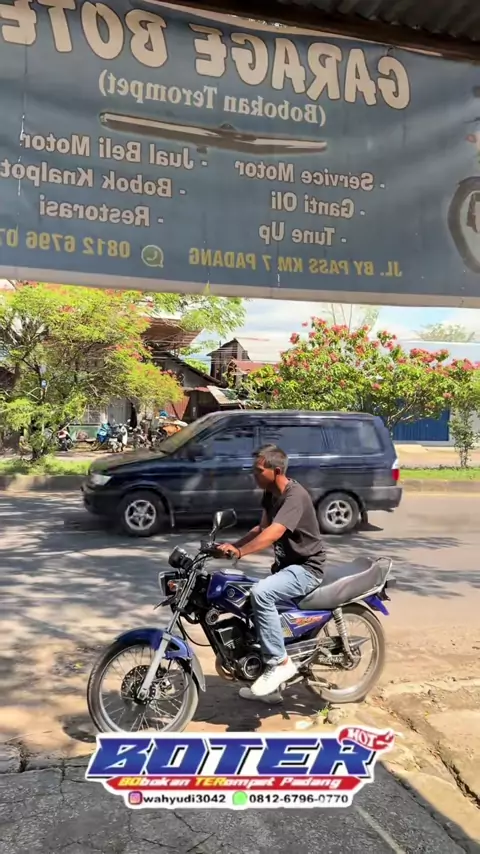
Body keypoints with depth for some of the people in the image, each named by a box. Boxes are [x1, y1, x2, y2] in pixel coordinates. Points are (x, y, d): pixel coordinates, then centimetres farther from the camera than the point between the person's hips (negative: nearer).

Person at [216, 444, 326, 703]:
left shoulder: (295, 495, -23)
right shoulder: (270, 494, 7)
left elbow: (274, 533, -35)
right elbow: (261, 528, 10)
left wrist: (239, 552, -42)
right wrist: (233, 545, -4)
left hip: (306, 568, -10)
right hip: (285, 566, 10)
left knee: (260, 593, -32)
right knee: (253, 608, 10)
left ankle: (280, 662, -17)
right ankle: (269, 687, 23)